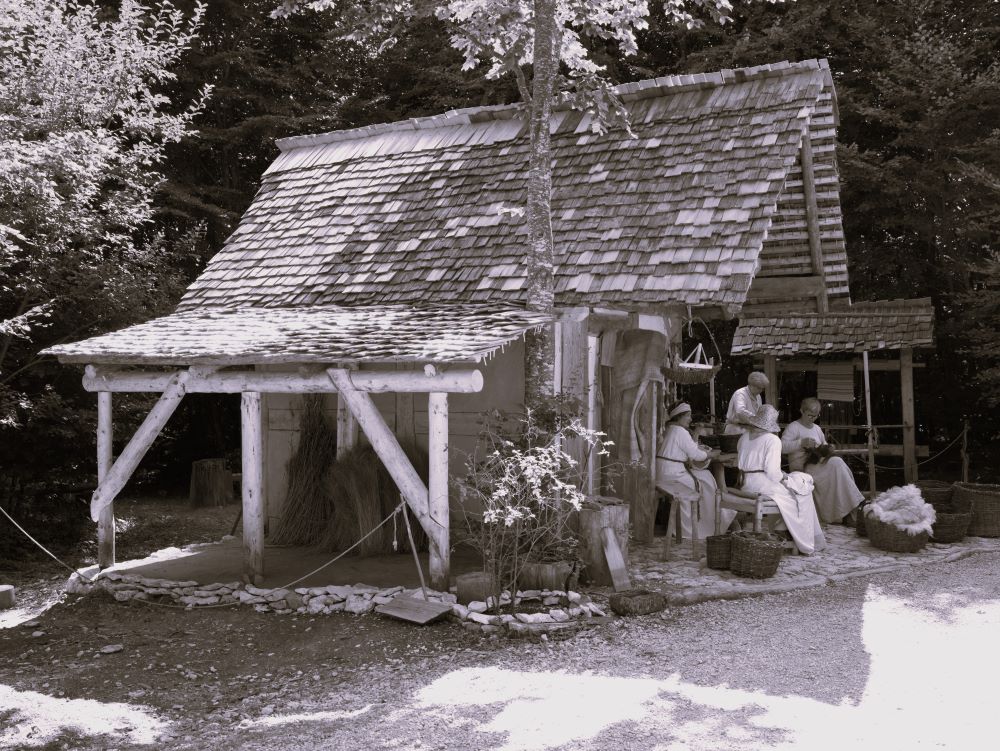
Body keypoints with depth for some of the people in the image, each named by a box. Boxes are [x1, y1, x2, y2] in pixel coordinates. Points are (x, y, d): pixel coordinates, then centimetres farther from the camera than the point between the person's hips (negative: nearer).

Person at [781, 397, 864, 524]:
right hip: (801, 469, -7)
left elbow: (823, 443, 34)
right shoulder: (793, 427, -3)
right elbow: (782, 446, -16)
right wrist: (801, 443, -26)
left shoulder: (817, 428, 20)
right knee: (836, 463, -25)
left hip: (816, 465, 7)